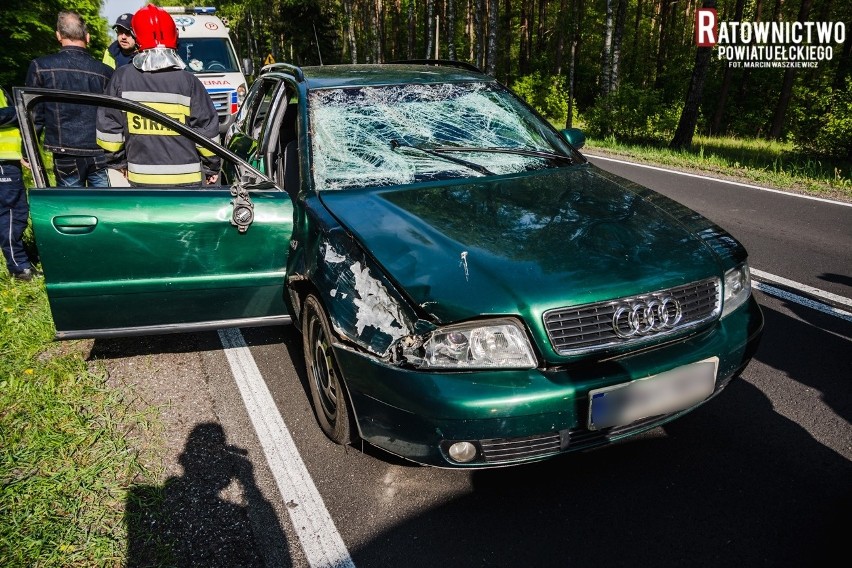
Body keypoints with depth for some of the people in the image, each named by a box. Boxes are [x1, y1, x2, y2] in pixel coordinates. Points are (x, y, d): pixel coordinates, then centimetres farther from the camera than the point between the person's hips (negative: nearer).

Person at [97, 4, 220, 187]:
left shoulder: (121, 78, -1)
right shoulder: (188, 81, -8)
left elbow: (108, 129, 3)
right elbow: (207, 131, -5)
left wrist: (119, 162, 17)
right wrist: (212, 167, 8)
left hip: (141, 177, 2)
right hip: (186, 178, -2)